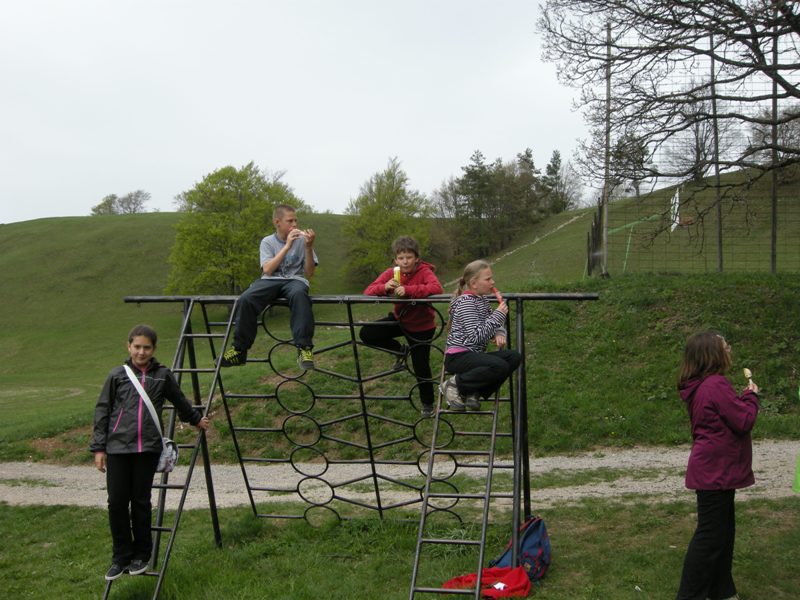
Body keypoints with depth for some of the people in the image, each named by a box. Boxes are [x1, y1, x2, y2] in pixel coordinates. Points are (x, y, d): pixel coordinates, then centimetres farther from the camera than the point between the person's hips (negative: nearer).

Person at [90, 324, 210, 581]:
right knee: (117, 502, 1)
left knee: (141, 502, 5)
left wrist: (196, 418, 38)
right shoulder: (117, 375, 5)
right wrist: (99, 447, 4)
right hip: (118, 447, 0)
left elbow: (180, 401, 25)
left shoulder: (163, 375, 7)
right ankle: (121, 557, 15)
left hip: (148, 448, 0)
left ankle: (141, 555, 20)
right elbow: (102, 411, 7)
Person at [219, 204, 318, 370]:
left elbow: (309, 273, 4)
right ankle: (239, 350, -20)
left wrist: (309, 248, -10)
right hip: (271, 281, 1)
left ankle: (304, 347, -41)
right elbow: (267, 270, -7)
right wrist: (287, 246, -12)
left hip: (294, 280, -1)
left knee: (299, 294, -40)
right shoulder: (267, 241, 9)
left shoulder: (301, 240, 8)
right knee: (245, 299, -31)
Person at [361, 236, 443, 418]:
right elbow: (368, 292, -17)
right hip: (400, 319, 4)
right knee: (366, 334, -14)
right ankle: (401, 351, 9)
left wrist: (408, 290, -49)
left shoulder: (424, 271, -22)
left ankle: (427, 404, 28)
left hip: (422, 326, -4)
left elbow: (436, 288, -43)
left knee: (421, 368, 2)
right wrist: (384, 287, -39)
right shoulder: (391, 273, -11)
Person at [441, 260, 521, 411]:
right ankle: (455, 384, -13)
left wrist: (499, 334, 0)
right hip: (458, 357, -9)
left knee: (514, 357, -8)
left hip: (473, 355, 9)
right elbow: (476, 337, -21)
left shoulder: (482, 301, 14)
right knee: (500, 366, -29)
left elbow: (496, 325, 24)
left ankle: (474, 392, -6)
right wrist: (498, 315, -18)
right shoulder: (466, 303, -14)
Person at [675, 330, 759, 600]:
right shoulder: (717, 385, -21)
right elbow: (744, 421, -19)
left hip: (713, 470, 10)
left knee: (723, 532, 18)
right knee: (710, 536, -2)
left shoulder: (699, 386, 10)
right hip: (716, 472, -10)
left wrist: (744, 398, 6)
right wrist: (752, 396, -4)